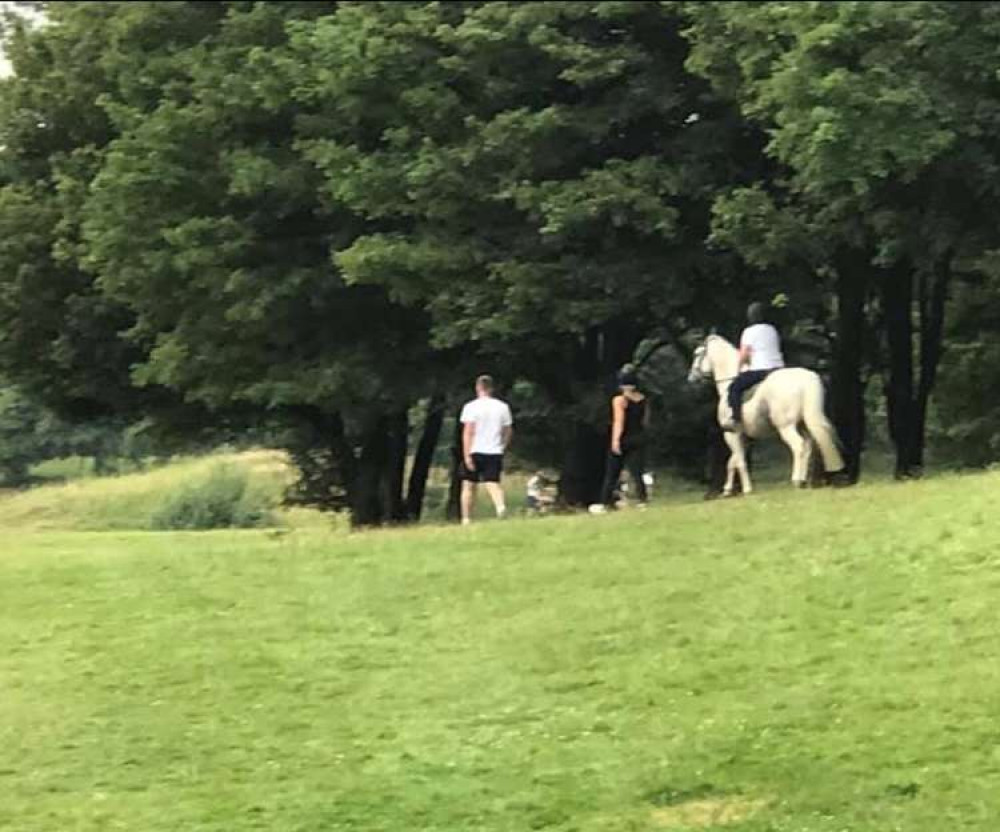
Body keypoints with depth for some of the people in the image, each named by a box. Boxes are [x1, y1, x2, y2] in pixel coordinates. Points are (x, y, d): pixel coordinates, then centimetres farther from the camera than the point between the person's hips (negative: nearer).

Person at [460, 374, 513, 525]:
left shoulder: (471, 407, -5)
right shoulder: (502, 407, 7)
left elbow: (467, 432, -11)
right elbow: (508, 431, 11)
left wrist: (467, 455, -12)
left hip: (475, 451, -2)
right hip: (495, 452, 2)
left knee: (469, 485, 9)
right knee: (493, 483, -1)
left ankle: (466, 519, 11)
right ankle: (501, 505, -31)